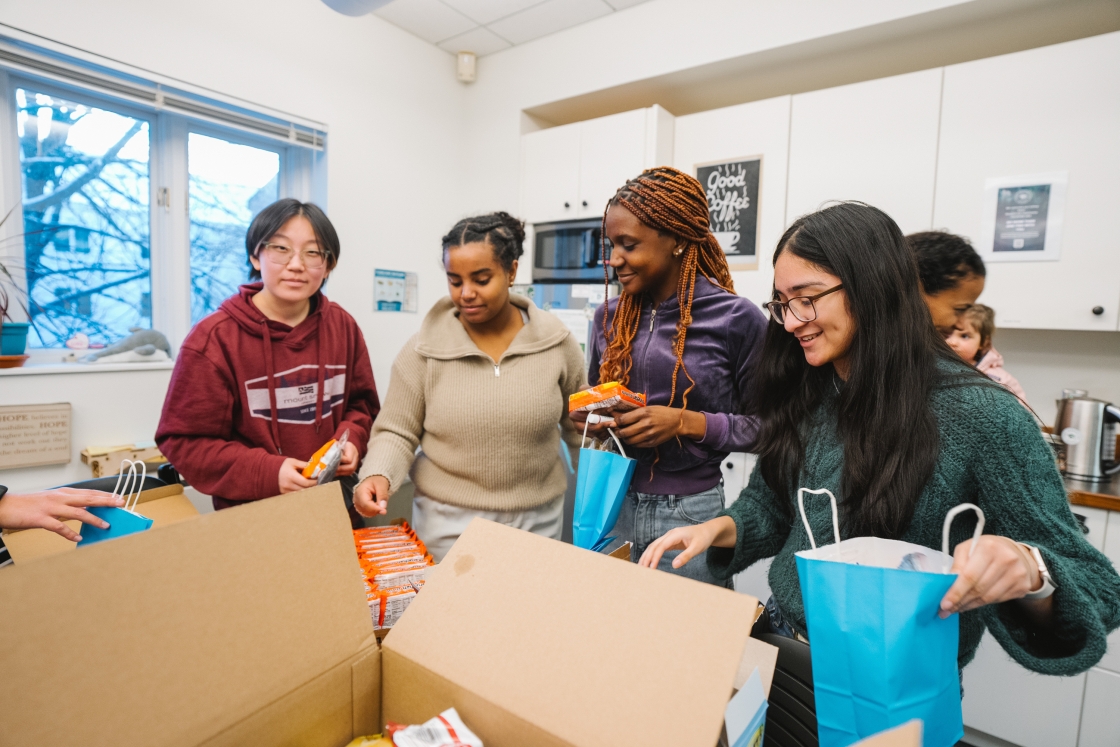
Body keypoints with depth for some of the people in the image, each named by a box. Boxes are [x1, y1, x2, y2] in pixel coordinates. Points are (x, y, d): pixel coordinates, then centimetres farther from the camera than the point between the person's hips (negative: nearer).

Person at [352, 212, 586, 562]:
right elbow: (397, 433, -2)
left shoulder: (556, 341, -5)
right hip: (447, 524, -1)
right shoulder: (424, 348, -9)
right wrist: (379, 475, -21)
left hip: (539, 519, 2)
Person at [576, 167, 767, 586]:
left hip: (689, 514, -3)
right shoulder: (610, 317, 4)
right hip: (610, 505, 4)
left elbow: (763, 427, -6)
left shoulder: (737, 320, -10)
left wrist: (687, 422, -18)